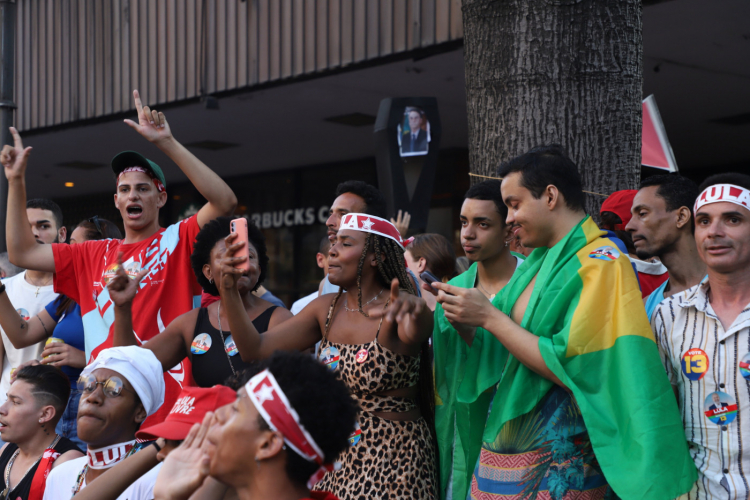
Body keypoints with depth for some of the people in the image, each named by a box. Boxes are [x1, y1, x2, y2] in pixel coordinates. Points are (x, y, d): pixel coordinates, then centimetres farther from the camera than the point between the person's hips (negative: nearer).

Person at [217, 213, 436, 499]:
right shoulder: (325, 309, 3)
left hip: (392, 459, -6)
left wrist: (413, 307, -61)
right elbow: (258, 349, 0)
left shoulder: (394, 308, -15)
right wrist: (229, 290, -10)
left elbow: (413, 334, -39)